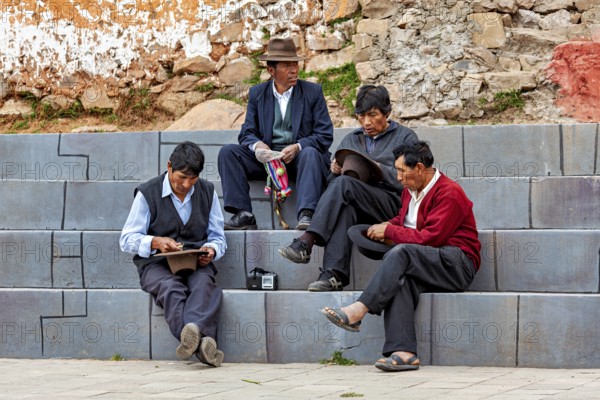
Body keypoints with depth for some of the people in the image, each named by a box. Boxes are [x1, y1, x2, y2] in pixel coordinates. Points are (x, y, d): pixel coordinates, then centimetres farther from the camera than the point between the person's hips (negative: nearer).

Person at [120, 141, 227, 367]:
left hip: (196, 264, 2)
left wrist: (211, 251, -7)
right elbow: (127, 240, 3)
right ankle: (202, 341, -60)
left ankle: (193, 334, -60)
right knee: (171, 287, -38)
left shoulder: (207, 192, 14)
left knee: (204, 284, -35)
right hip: (157, 264, -2)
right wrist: (156, 242, -17)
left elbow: (217, 237, 18)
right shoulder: (147, 194, 4)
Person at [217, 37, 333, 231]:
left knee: (310, 153, -36)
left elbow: (325, 135, -3)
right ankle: (243, 215, -27)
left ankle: (306, 215, -48)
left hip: (299, 157, -3)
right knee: (227, 152, -17)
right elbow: (247, 133, 6)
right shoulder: (257, 93, 10)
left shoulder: (313, 91, 4)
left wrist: (297, 147, -21)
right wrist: (257, 145, -19)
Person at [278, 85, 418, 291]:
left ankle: (306, 243, -41)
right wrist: (336, 171, -1)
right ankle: (334, 274, -50)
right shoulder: (351, 140, 27)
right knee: (345, 207, -36)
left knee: (344, 184, -31)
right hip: (356, 206, 4)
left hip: (393, 203, -4)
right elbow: (332, 183, 22)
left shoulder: (405, 137, 13)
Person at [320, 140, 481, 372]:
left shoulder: (449, 194, -10)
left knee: (400, 253, -31)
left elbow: (429, 238, -17)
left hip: (457, 264, -7)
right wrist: (384, 228, 8)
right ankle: (403, 352, -45)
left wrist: (389, 231, -10)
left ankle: (358, 312, -36)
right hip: (428, 264, 7)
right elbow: (402, 220, 32)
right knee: (400, 279, -30)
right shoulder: (411, 191, 16)